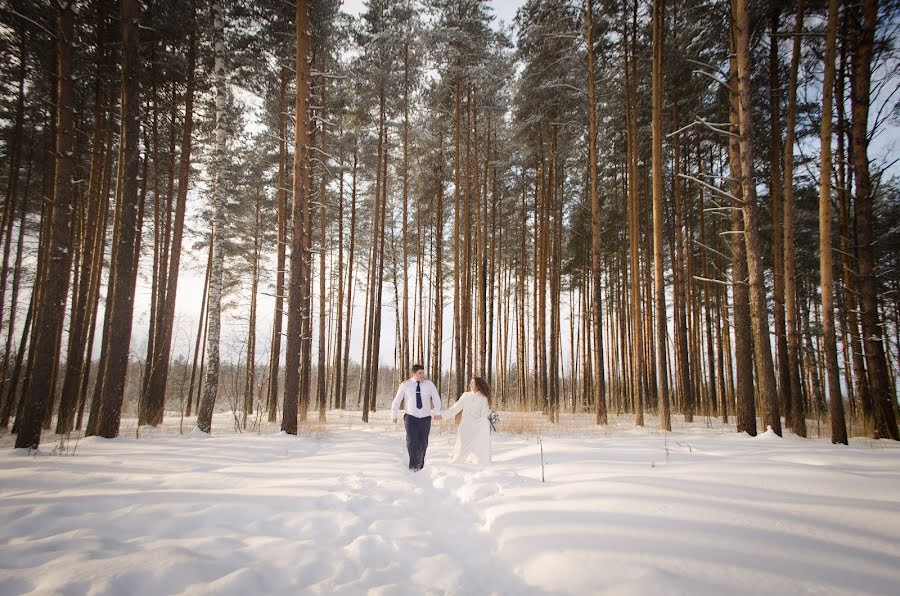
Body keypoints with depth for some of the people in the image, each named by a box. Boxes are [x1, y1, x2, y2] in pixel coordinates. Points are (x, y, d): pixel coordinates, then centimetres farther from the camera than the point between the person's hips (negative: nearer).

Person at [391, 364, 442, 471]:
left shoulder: (429, 384, -1)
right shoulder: (405, 385, -3)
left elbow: (436, 398, -2)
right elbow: (397, 401, 5)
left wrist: (437, 412, -14)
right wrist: (394, 415, 10)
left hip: (425, 417, 2)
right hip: (410, 417, -2)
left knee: (423, 442, 6)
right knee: (412, 441, -14)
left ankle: (420, 466, 24)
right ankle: (413, 466, -7)